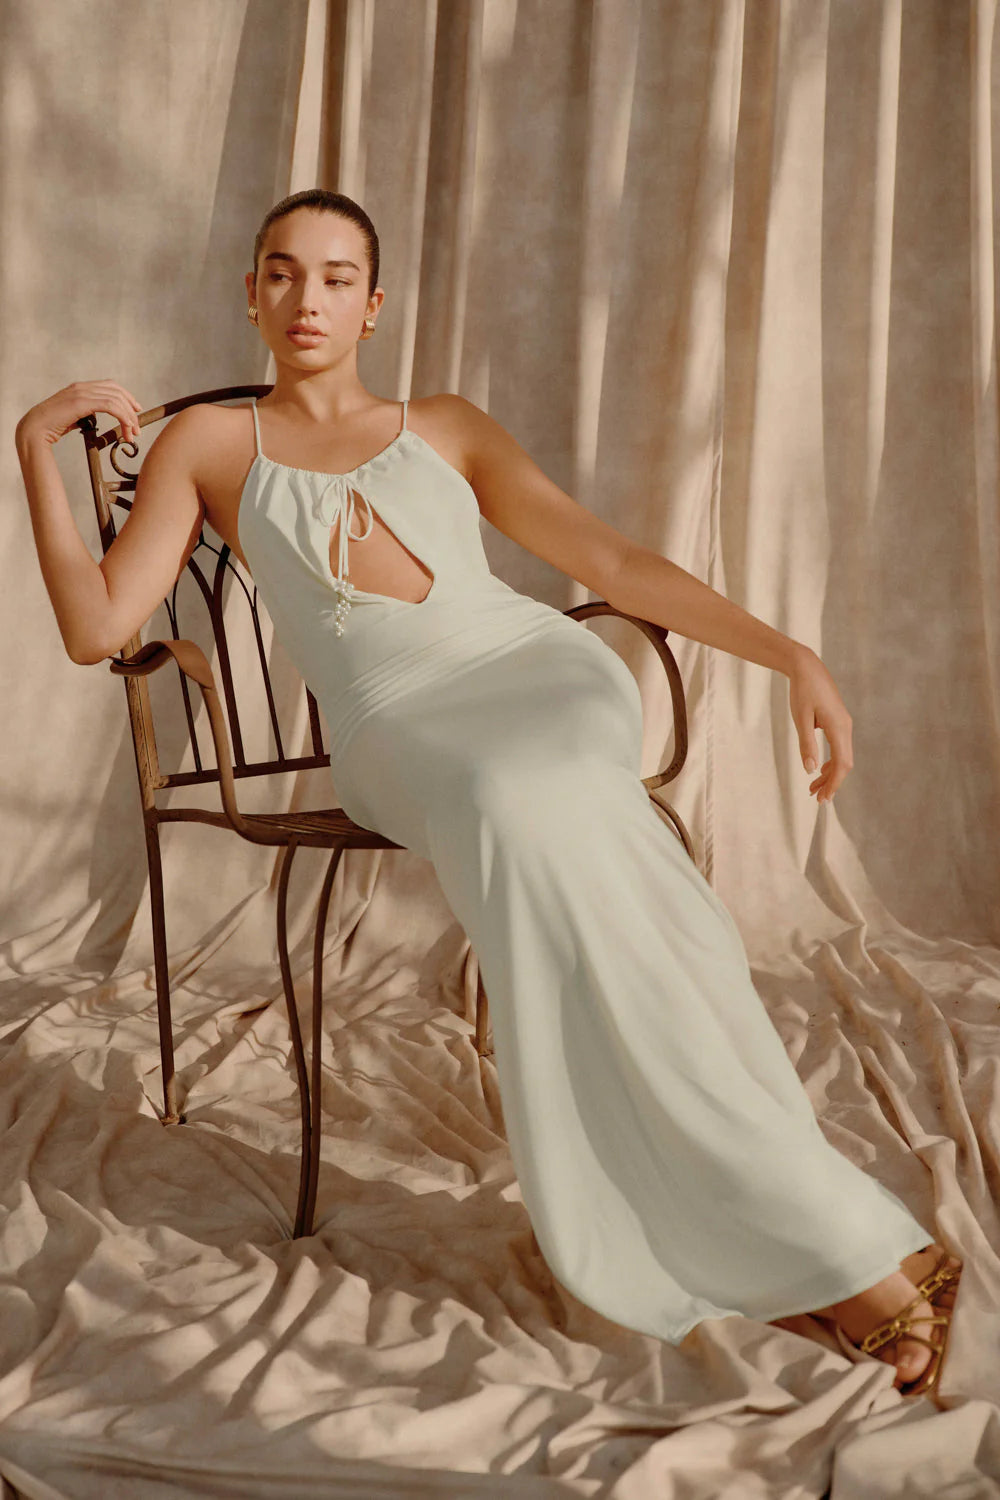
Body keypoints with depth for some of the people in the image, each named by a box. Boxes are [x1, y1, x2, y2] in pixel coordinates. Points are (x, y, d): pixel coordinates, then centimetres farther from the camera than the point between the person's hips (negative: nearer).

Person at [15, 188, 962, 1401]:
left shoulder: (445, 428, 21)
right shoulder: (205, 444, 18)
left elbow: (610, 559, 13)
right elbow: (96, 628, 7)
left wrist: (785, 651, 2)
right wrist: (36, 441, 2)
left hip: (544, 672, 2)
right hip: (399, 730, -1)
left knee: (530, 808, -36)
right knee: (521, 816, -37)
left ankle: (797, 1236, -34)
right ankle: (836, 1247, -33)